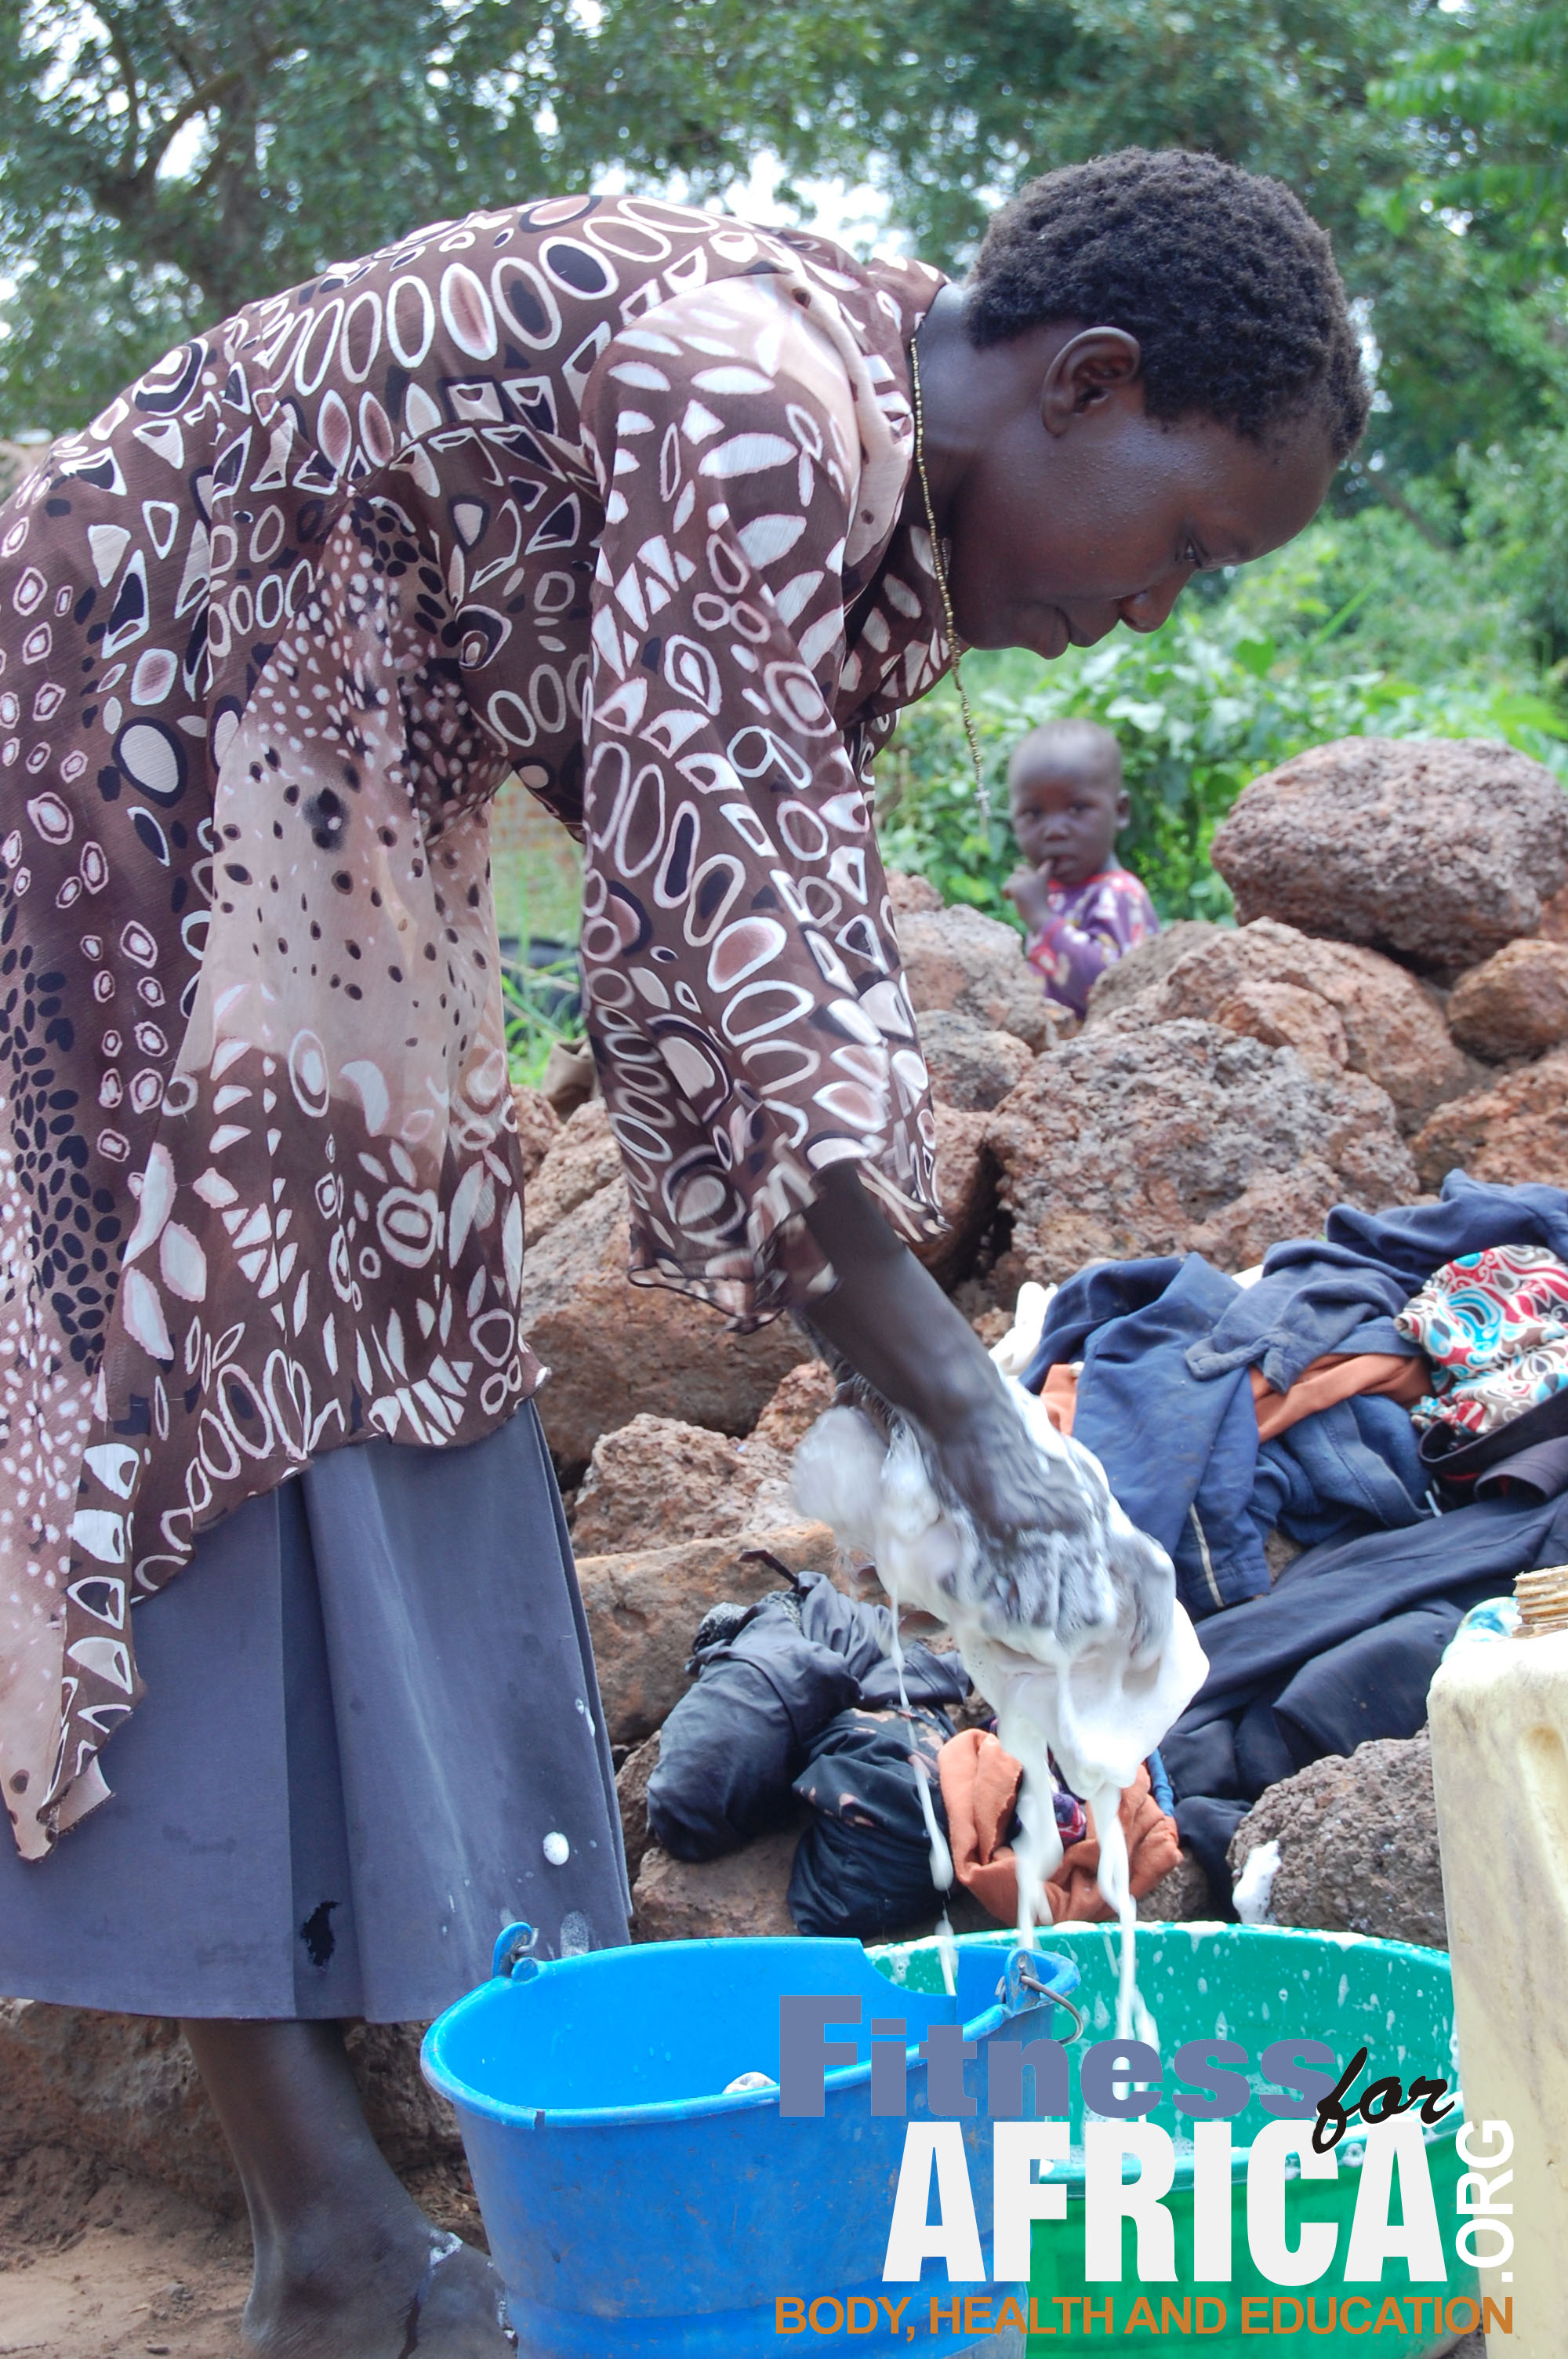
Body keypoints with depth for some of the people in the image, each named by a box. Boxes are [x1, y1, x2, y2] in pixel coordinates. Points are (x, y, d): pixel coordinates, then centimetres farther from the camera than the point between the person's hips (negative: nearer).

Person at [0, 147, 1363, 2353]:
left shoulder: (872, 505, 4)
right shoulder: (769, 388, -27)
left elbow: (793, 938, 8)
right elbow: (695, 952, -33)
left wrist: (884, 1380, 0)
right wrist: (955, 1397, -30)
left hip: (330, 824, 10)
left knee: (397, 1348, 7)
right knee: (206, 1376, -10)